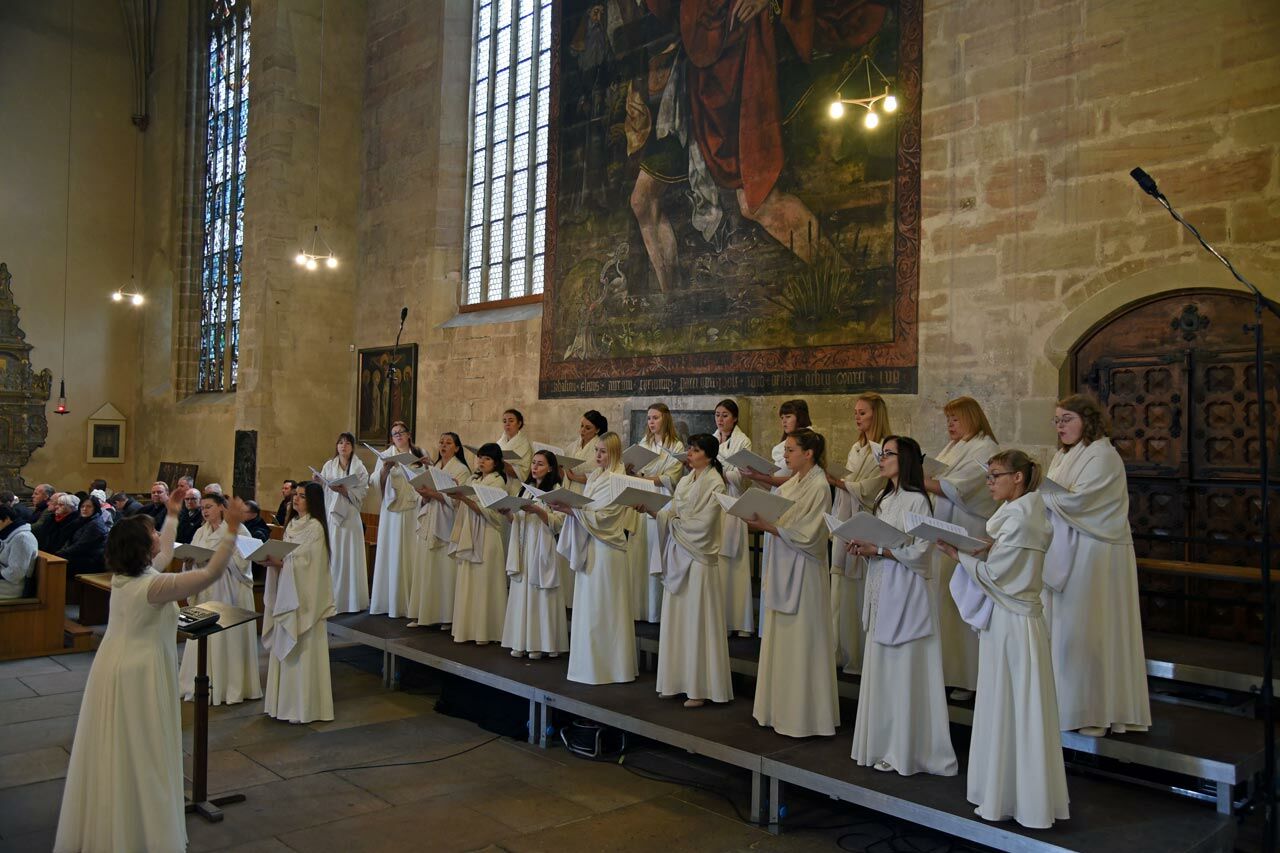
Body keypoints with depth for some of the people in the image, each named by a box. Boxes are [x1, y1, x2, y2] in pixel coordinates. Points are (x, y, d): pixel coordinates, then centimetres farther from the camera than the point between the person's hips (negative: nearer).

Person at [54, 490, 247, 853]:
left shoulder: (124, 573, 2)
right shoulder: (154, 585, -24)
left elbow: (164, 557, 21)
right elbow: (211, 573, -29)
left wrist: (172, 514, 27)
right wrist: (231, 530, -31)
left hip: (115, 667, 8)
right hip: (139, 674, -8)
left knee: (114, 751, 19)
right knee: (139, 754, 4)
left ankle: (102, 823, 34)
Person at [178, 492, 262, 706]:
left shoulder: (237, 529, -4)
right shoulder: (201, 532, 15)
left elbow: (242, 560, -12)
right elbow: (190, 562, 12)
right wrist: (189, 559, -10)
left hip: (229, 592, -6)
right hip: (204, 592, 6)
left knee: (228, 637, -2)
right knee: (203, 638, 5)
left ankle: (230, 686, 7)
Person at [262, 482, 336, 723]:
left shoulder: (315, 527, -11)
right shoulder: (292, 525, 13)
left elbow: (306, 562, -16)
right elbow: (287, 556, 14)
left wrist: (281, 563, -21)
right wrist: (273, 560, -4)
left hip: (304, 596, -8)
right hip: (286, 592, 8)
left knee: (302, 651, -3)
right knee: (284, 648, 11)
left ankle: (304, 706, 4)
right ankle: (285, 701, 20)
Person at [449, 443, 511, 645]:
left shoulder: (498, 481, -4)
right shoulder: (473, 479, 14)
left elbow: (488, 512, -15)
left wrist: (465, 499, -22)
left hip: (487, 538, -6)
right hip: (469, 536, 6)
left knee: (484, 582, -4)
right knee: (466, 582, 5)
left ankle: (485, 631, 2)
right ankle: (467, 629, 11)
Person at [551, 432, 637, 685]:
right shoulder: (595, 476, 13)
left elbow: (601, 515, -17)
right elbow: (584, 510, 13)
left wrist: (571, 509, -23)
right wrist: (566, 507, -5)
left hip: (606, 548, -8)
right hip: (588, 545, 8)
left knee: (603, 607, -3)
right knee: (588, 605, 10)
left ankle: (608, 666, 6)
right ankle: (591, 663, 18)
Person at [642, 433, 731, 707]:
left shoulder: (715, 483, -8)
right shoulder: (685, 481, 13)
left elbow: (703, 523, -15)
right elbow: (671, 514, 8)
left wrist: (673, 522, -4)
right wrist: (652, 511, -9)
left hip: (699, 557, -7)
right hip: (678, 554, 7)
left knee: (697, 620, -3)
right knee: (676, 618, 9)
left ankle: (701, 687, 5)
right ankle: (679, 680, 17)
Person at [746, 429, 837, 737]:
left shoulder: (819, 487, -13)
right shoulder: (791, 485, 12)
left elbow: (807, 534, -19)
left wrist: (768, 527, -23)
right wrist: (760, 519, -5)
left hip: (803, 571, -8)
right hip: (782, 568, 8)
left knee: (800, 642, -2)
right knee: (779, 639, 13)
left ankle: (802, 715, 8)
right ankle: (780, 706, 23)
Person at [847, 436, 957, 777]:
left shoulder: (916, 500, -10)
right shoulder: (884, 499, 15)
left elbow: (919, 551, -17)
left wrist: (878, 549, -18)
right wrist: (863, 547, 2)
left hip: (905, 592, -8)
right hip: (881, 592, 8)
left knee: (904, 672, -3)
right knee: (881, 669, 11)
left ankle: (905, 751, 7)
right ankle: (885, 745, 20)